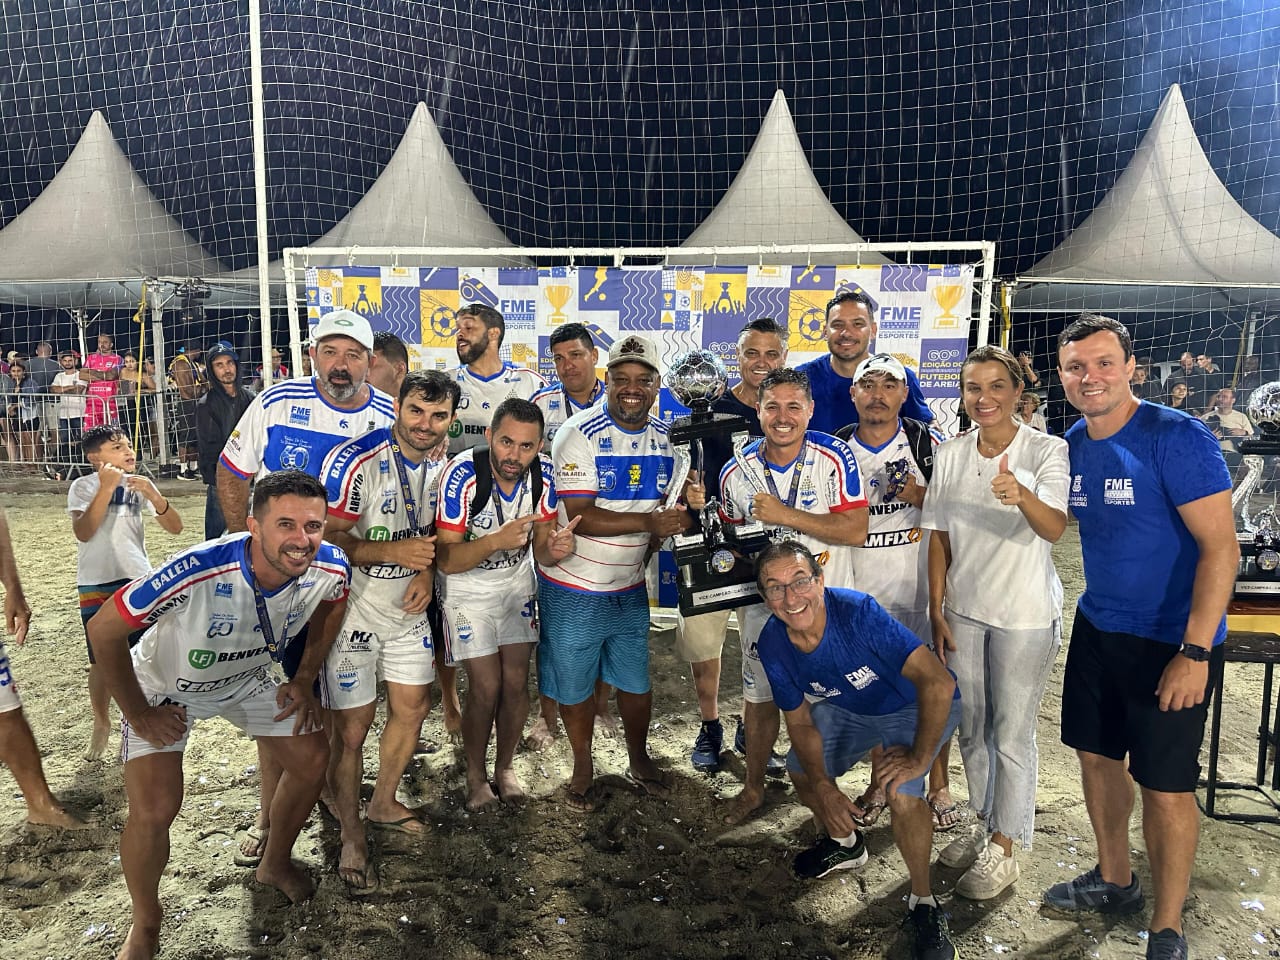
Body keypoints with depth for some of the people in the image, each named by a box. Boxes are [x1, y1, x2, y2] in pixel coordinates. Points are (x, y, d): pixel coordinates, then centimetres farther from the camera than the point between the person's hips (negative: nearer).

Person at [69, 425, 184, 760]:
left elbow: (175, 527, -3)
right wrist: (107, 488, -25)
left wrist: (153, 494, -18)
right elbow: (83, 532, -20)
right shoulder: (83, 486, -6)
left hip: (139, 581, 2)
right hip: (97, 586, -2)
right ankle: (101, 725, 26)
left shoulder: (140, 485, 3)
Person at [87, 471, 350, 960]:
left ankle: (275, 864, 33)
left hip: (252, 676, 4)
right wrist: (138, 715, -17)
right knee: (154, 811, -16)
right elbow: (104, 630, -27)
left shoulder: (330, 568, -28)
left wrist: (305, 678, -2)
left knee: (313, 759, 4)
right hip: (168, 686, -4)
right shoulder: (195, 573, -42)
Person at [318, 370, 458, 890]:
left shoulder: (439, 465, 1)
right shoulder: (356, 461, -22)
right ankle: (351, 835, 22)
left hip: (408, 608, 7)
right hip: (353, 608, -7)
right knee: (352, 727, 0)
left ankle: (383, 803, 40)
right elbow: (324, 538, -23)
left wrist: (426, 571, -4)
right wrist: (393, 551, -32)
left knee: (413, 707, 16)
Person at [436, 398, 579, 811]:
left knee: (516, 681, 4)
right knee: (486, 687, -6)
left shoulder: (543, 474, -17)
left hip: (518, 585, 4)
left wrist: (555, 547, -33)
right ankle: (475, 774, 20)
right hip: (467, 589, -3)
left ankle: (505, 766, 29)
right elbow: (447, 560, -27)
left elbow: (540, 550, -9)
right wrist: (497, 540, -44)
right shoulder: (462, 474, -29)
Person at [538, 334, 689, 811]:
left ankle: (639, 760, 39)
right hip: (574, 590, -4)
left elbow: (671, 505, 14)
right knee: (574, 685, 11)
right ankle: (583, 767, 35)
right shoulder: (580, 435, -17)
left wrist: (651, 546, -3)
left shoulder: (665, 437, 2)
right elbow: (579, 517, -24)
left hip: (631, 587, 4)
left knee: (636, 682, 15)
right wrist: (648, 522, -29)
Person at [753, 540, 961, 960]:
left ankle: (923, 901, -2)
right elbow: (800, 723, -8)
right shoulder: (773, 645, -19)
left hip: (915, 708, -6)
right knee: (801, 770, 9)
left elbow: (938, 682, -40)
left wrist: (918, 758, -35)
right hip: (848, 710, 6)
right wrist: (824, 788, -20)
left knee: (902, 792, -26)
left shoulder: (858, 612, -38)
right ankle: (844, 842, 40)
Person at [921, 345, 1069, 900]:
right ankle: (982, 822, 37)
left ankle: (1003, 847, 21)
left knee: (1011, 735, 5)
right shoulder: (950, 457, 1)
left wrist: (1022, 495, -47)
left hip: (1025, 615, -4)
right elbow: (939, 539, 5)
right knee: (970, 726, 16)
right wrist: (937, 612, 3)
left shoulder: (1047, 451, -12)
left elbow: (1054, 528, -26)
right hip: (963, 610, 5)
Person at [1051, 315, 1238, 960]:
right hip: (1097, 628, 7)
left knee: (1166, 786, 3)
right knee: (1096, 755, 17)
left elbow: (1221, 548, -20)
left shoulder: (1177, 438, -18)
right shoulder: (1071, 445, 2)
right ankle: (1114, 881, 40)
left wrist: (1195, 652, -23)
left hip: (1172, 641, -6)